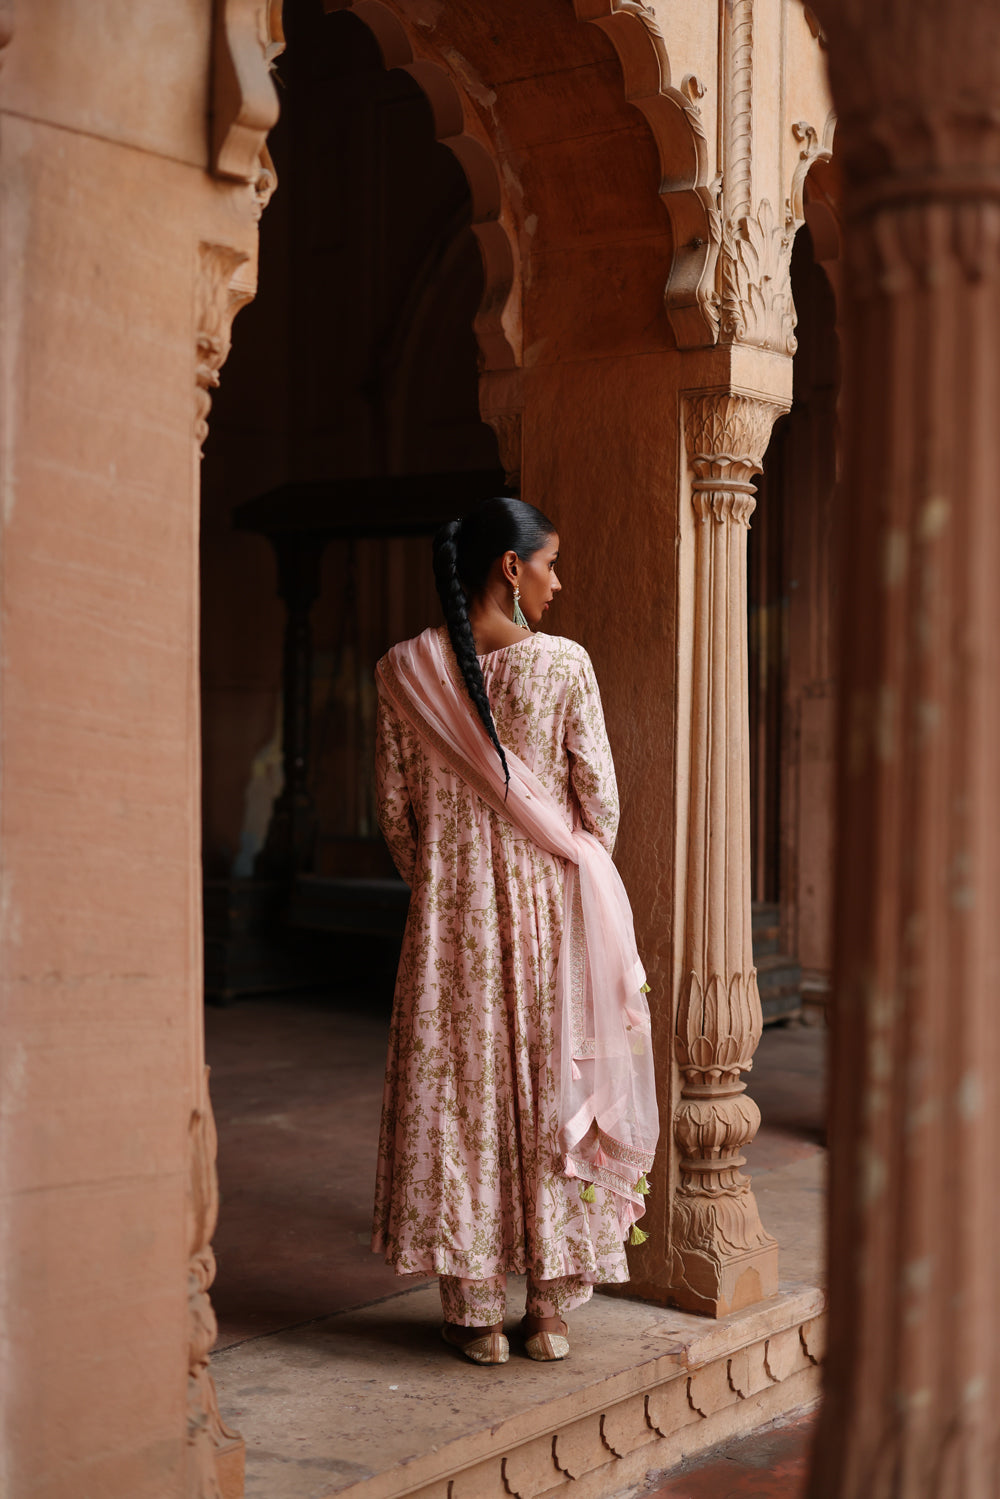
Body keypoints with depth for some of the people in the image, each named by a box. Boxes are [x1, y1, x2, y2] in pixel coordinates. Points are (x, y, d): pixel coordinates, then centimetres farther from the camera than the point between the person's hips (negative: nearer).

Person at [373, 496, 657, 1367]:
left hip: (450, 915, 1)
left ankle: (476, 1314, 13)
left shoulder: (406, 672, -3)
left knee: (458, 1095, 8)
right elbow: (599, 800, -5)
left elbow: (395, 809, 1)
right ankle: (552, 1310, 16)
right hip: (551, 906, -1)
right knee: (554, 1090, 9)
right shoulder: (563, 666, -9)